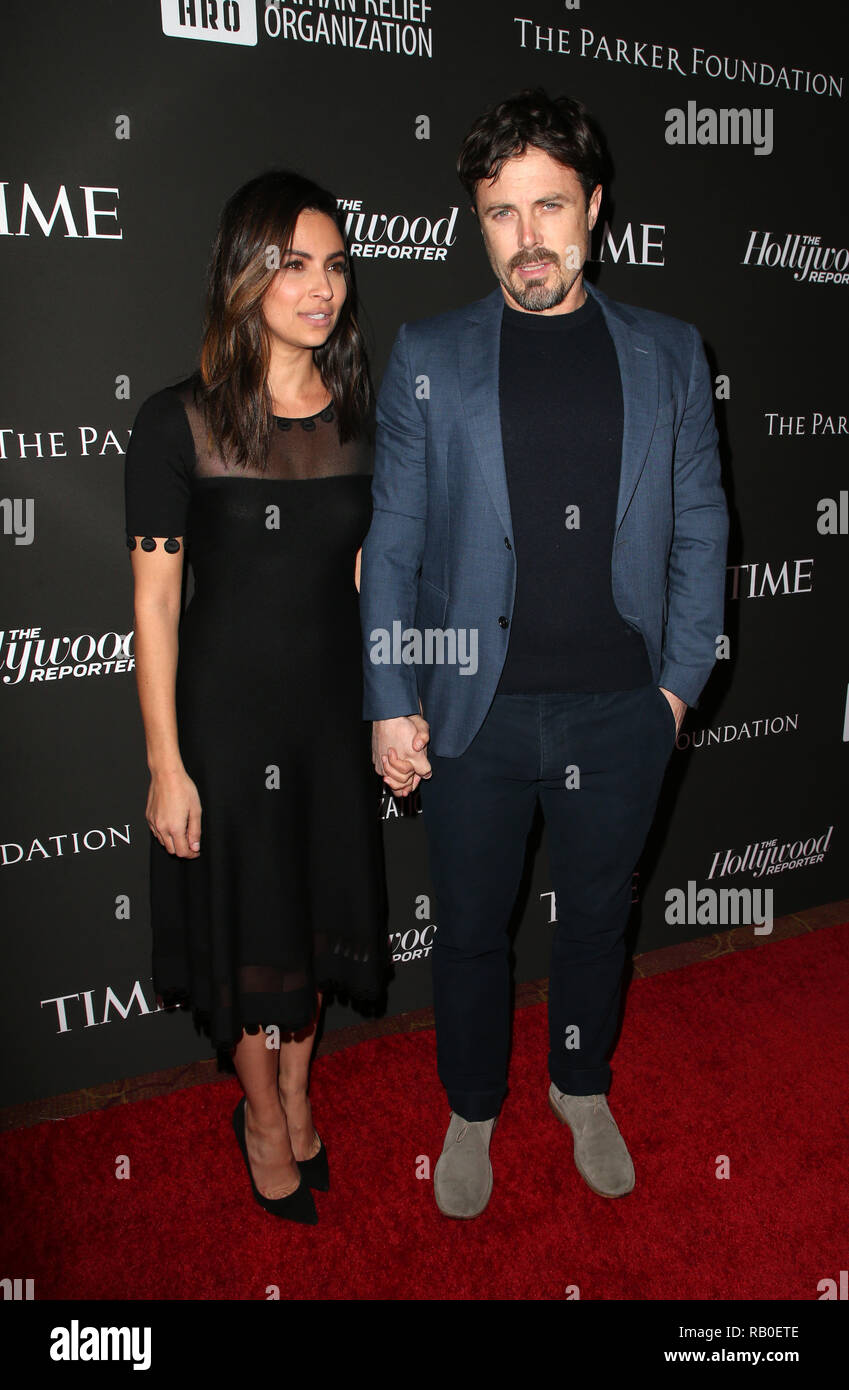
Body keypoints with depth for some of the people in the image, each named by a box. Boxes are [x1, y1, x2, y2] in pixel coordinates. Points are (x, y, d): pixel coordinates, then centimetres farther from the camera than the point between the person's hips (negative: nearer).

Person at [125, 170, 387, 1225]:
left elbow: (367, 574, 8)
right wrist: (165, 765, -12)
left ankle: (296, 1095, 44)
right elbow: (155, 603, -11)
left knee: (319, 909, 17)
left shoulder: (362, 417, 0)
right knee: (251, 926, 12)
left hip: (335, 704, 4)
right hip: (226, 712, -4)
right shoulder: (178, 424, -13)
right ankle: (263, 1118, 39)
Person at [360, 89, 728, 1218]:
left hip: (621, 710, 1)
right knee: (470, 925, 14)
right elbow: (391, 543, -1)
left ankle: (583, 1087, 45)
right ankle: (472, 1110, 39)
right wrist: (391, 704, -6)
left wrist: (679, 681, 0)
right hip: (475, 708, -1)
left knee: (599, 913, 18)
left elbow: (699, 531, 6)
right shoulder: (427, 358, 0)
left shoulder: (668, 354, 4)